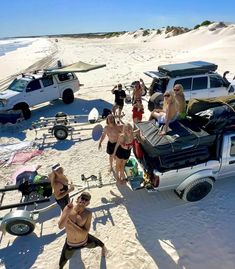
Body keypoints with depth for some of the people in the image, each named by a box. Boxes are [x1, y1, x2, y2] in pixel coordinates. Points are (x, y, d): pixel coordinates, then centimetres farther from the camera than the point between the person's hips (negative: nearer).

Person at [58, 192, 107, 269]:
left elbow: (85, 232, -29)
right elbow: (60, 226, -30)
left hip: (84, 241, -1)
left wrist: (71, 224, -34)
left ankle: (103, 247, 66)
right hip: (70, 243, 1)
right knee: (62, 262, 23)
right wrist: (67, 212, -42)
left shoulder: (88, 214, -27)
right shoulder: (68, 209, -23)